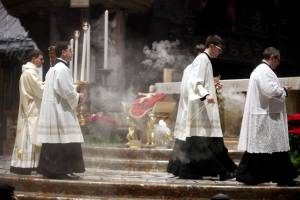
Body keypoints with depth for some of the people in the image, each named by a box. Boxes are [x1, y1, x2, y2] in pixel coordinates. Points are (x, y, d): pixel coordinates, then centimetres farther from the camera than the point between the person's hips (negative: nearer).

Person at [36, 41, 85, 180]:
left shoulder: (52, 69, 18)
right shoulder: (62, 69, -13)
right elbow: (67, 91, -18)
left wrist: (75, 94, 18)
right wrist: (78, 97, -2)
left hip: (51, 110, 10)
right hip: (61, 111, -10)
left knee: (54, 141, 9)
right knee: (65, 141, -8)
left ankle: (49, 169, 11)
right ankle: (63, 170, -8)